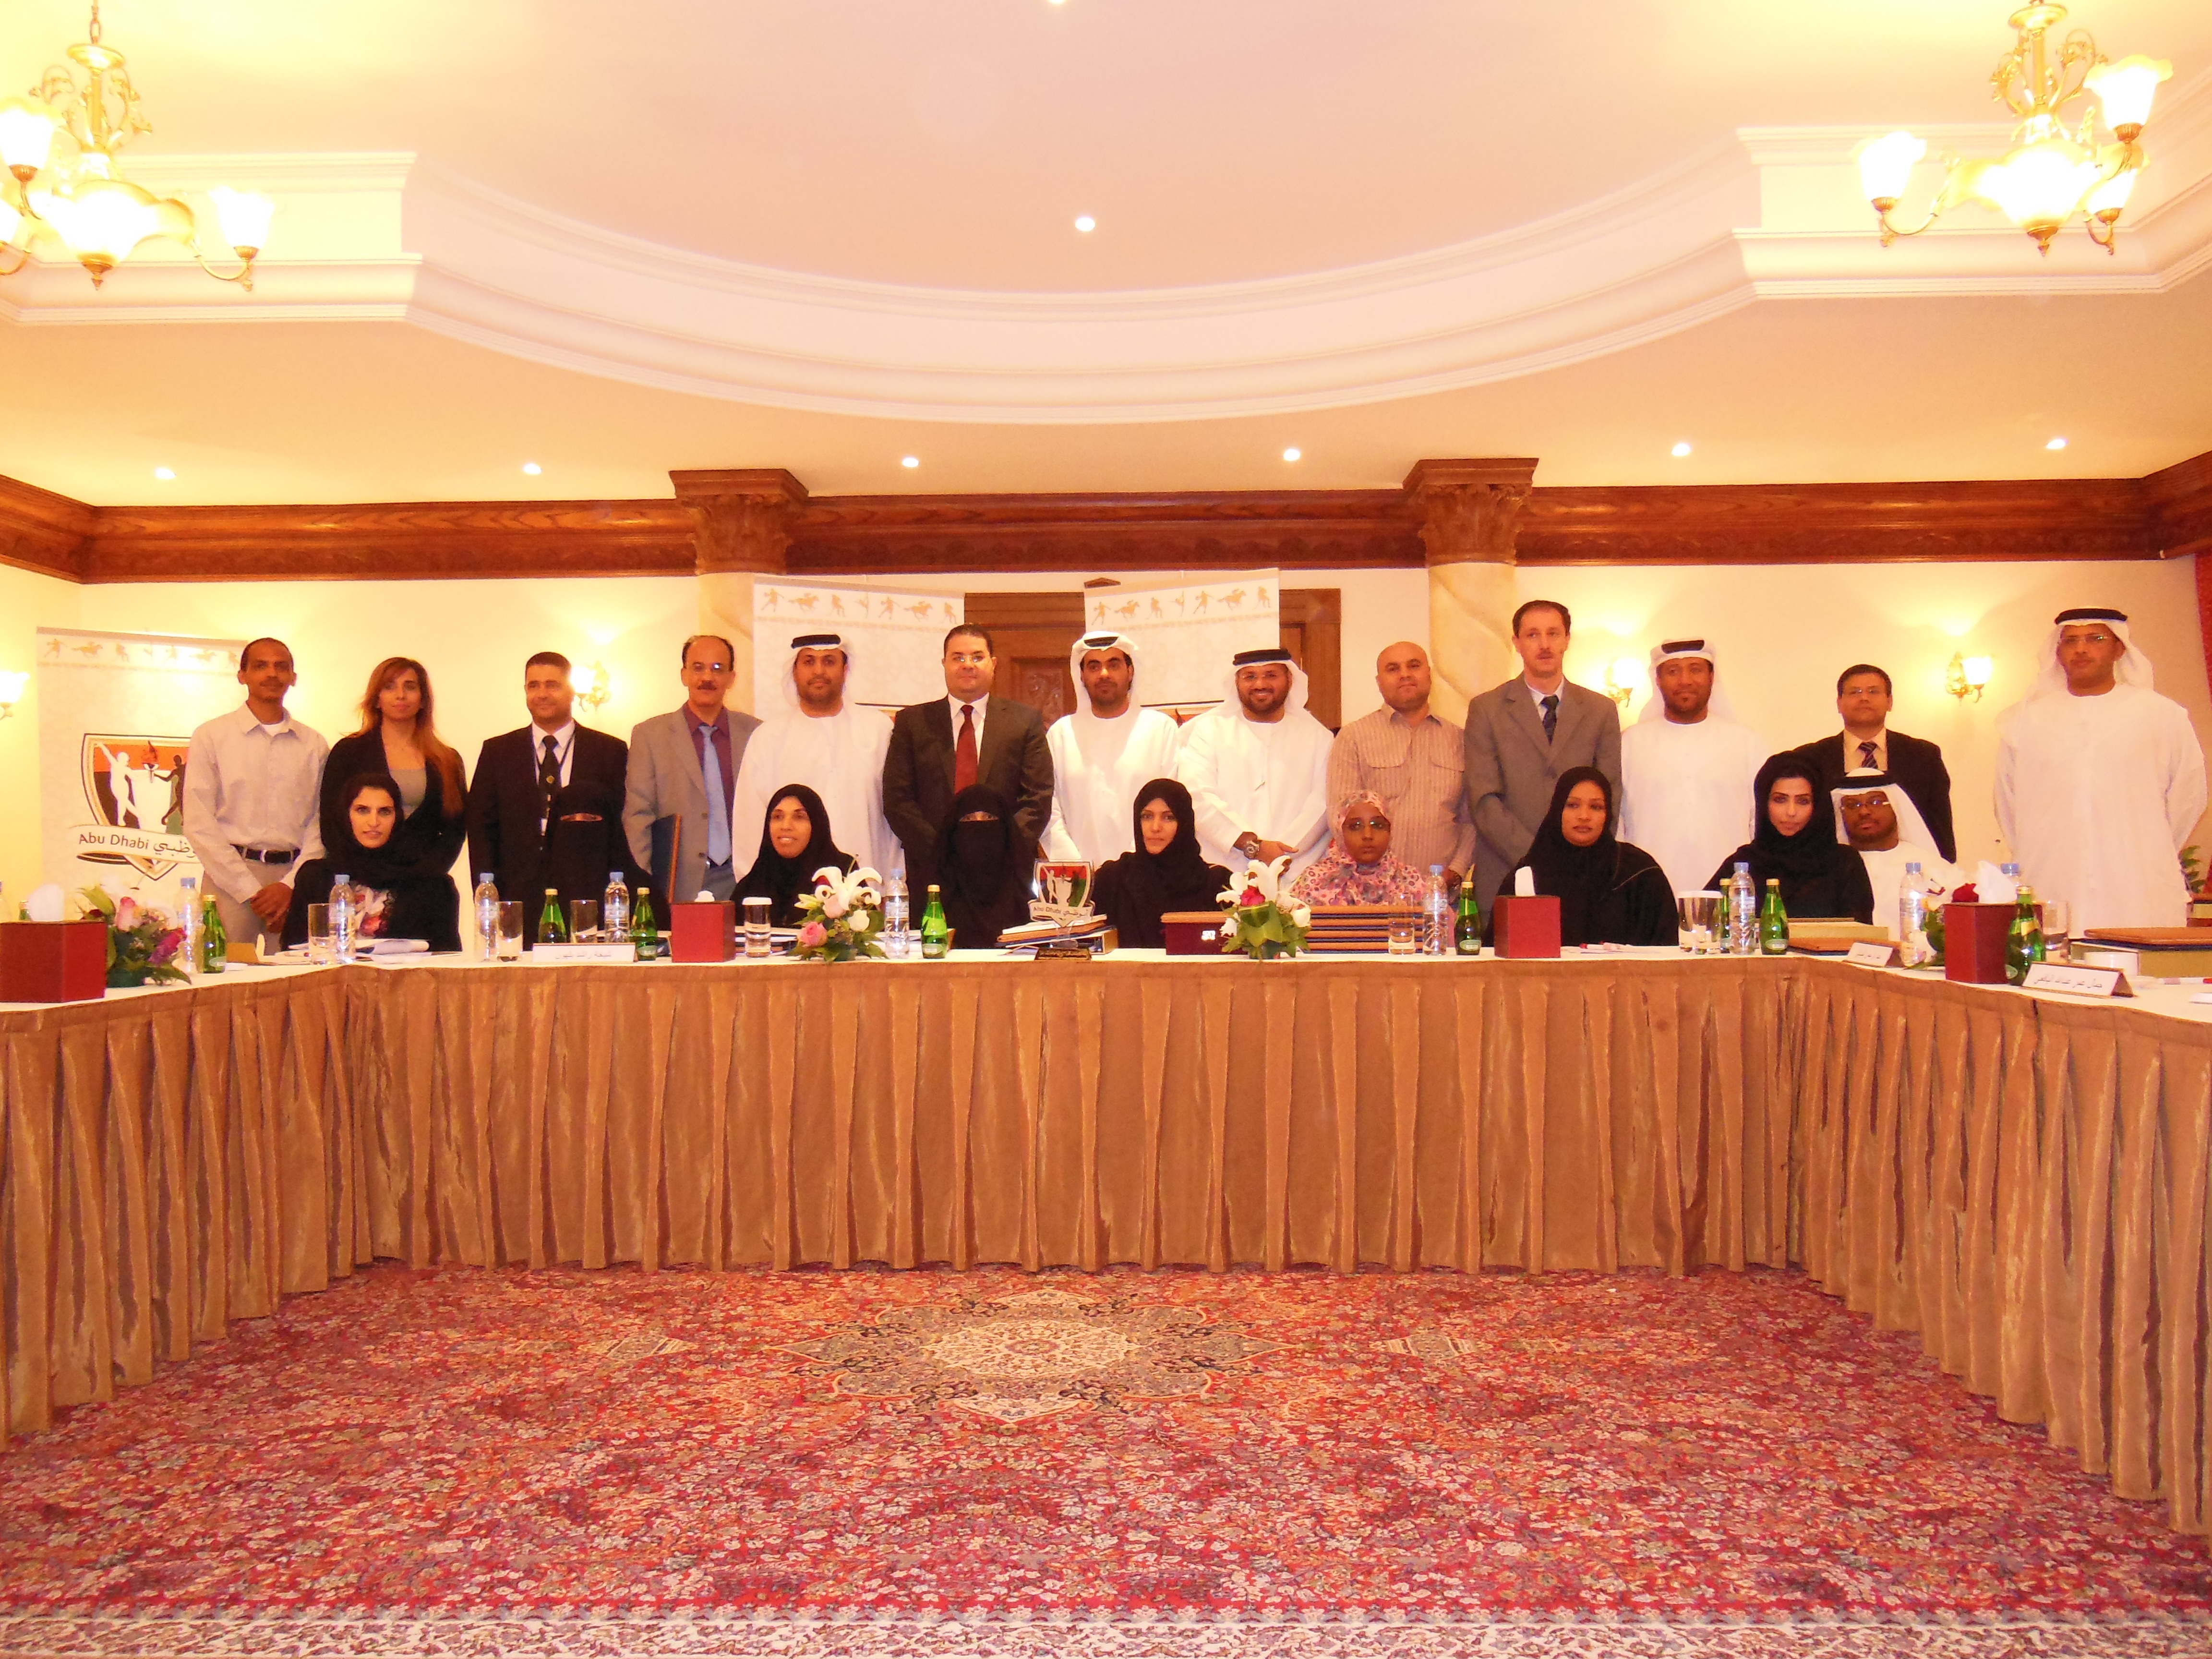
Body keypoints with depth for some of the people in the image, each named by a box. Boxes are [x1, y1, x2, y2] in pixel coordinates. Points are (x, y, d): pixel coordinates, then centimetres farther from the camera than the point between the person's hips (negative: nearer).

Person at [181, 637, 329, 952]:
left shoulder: (314, 744, 11)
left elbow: (321, 823, 6)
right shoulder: (211, 736, 5)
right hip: (231, 879, -2)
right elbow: (199, 825, -1)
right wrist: (252, 891, -8)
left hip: (296, 883, 2)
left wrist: (289, 885, -8)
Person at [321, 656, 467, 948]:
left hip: (428, 893, 2)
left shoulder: (447, 761, 14)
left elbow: (456, 828, 10)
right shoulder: (349, 752, 9)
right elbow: (331, 826, 2)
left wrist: (429, 872, -7)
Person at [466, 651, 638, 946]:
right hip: (518, 907, 1)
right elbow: (481, 830, 10)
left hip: (587, 906, -1)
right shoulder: (497, 752, 13)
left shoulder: (611, 752, 8)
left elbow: (624, 833, 4)